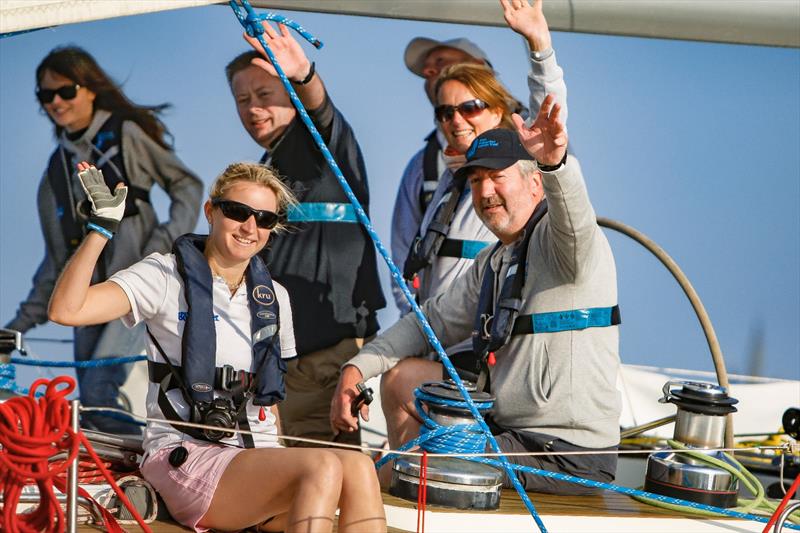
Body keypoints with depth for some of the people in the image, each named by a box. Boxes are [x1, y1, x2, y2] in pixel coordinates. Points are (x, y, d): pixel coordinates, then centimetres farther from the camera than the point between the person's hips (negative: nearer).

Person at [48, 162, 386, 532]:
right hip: (185, 458, -6)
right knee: (325, 467, -32)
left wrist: (287, 471, 14)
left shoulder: (274, 298, 17)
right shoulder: (167, 276, 0)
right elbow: (65, 310, -13)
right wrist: (102, 227, -17)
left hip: (258, 456, 6)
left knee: (357, 469, -29)